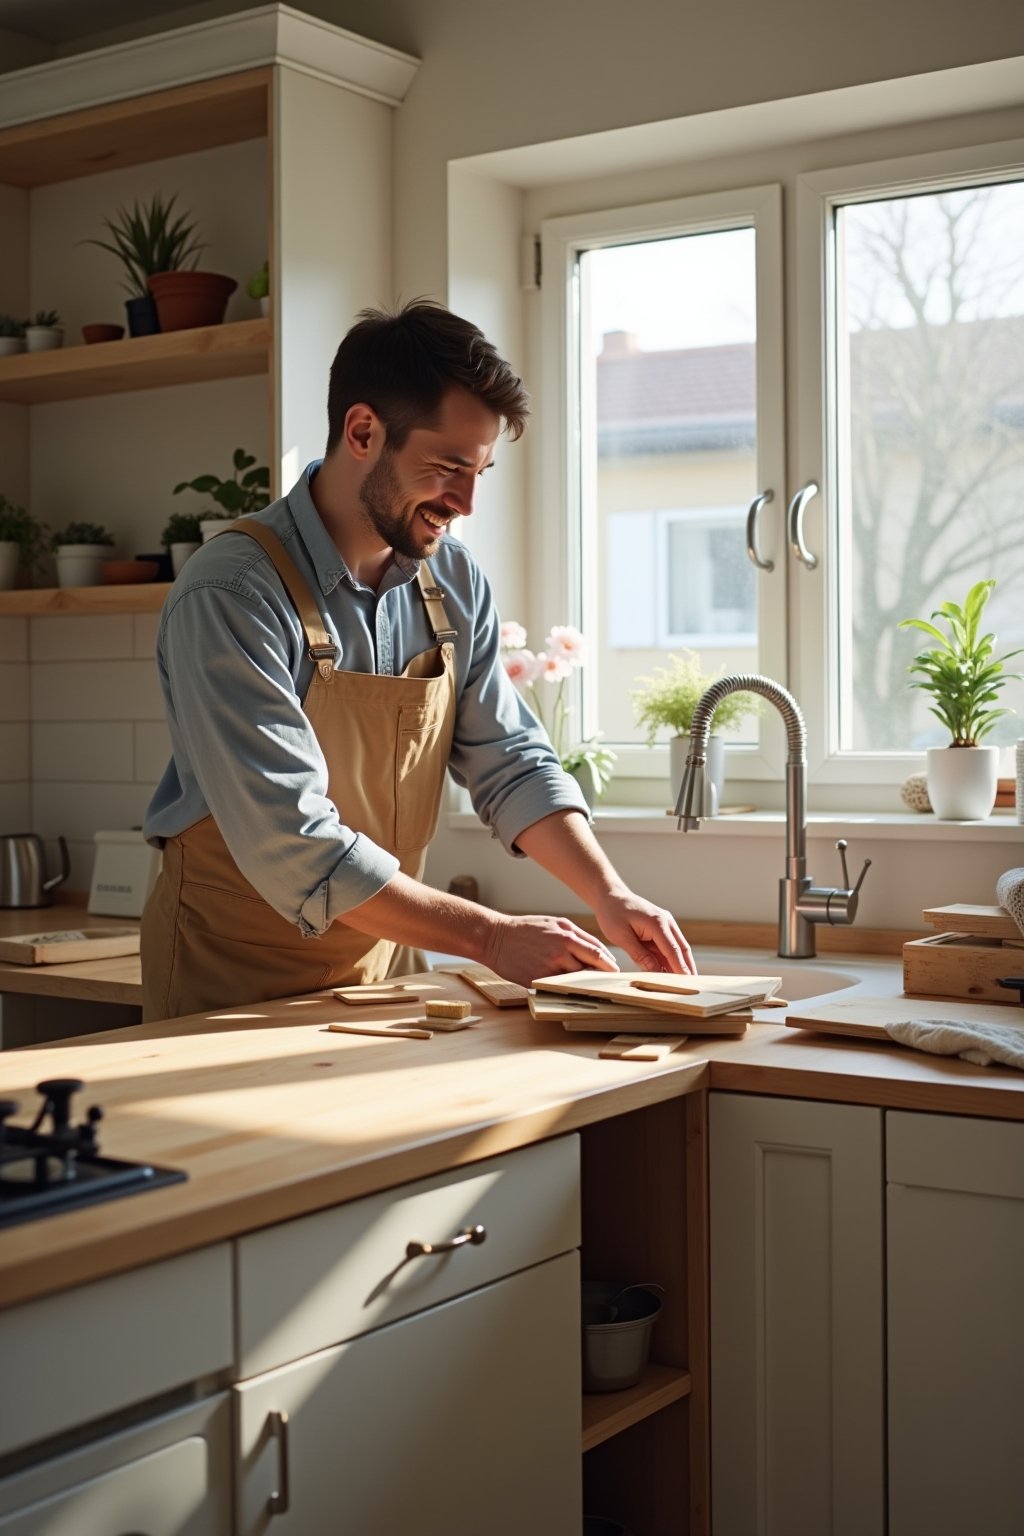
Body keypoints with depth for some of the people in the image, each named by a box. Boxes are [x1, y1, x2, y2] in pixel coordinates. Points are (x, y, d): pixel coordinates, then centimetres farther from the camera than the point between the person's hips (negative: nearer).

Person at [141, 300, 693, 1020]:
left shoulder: (454, 581, 1)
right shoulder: (231, 595, -20)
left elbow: (509, 762, 7)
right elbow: (292, 846, -25)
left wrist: (608, 894, -7)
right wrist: (490, 937, -24)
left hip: (382, 968, 5)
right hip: (232, 982, -4)